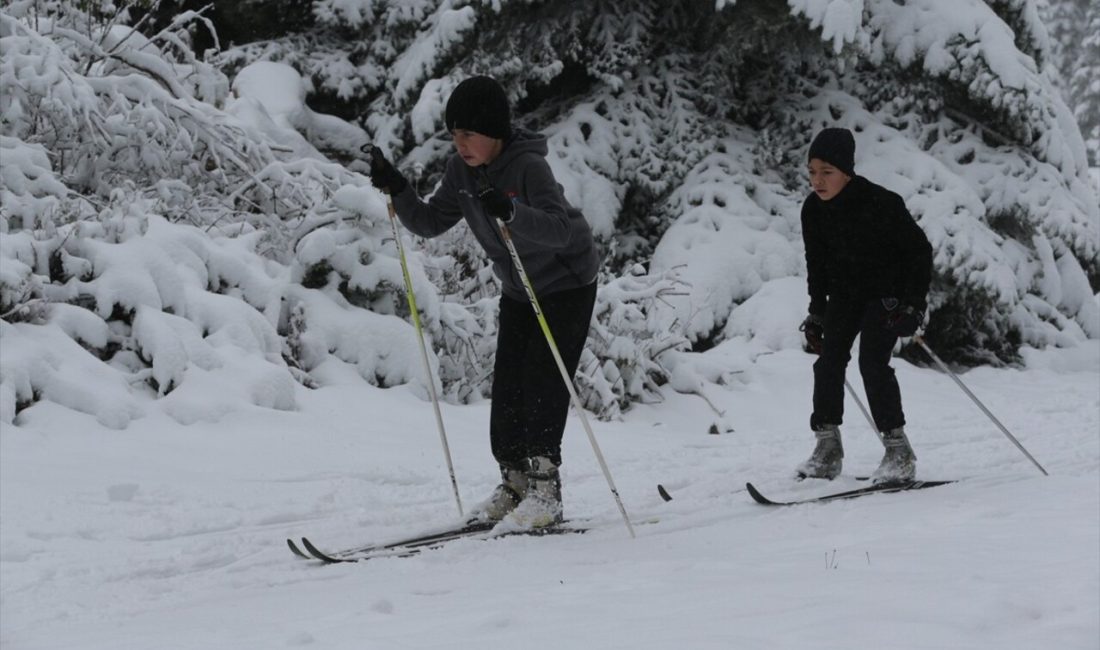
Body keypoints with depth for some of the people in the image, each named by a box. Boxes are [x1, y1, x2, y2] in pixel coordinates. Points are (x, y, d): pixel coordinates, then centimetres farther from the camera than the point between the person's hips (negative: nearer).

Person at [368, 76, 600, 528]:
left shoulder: (528, 166, -28)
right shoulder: (461, 170, -6)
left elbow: (559, 230, -39)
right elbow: (430, 223, -1)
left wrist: (512, 212, -55)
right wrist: (396, 190, -17)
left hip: (567, 285, -7)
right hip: (518, 290, 7)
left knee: (542, 384, -13)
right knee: (507, 386, 2)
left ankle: (545, 490, -8)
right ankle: (513, 484, 9)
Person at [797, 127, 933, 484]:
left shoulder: (881, 204, -25)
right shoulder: (814, 209, -9)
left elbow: (920, 250, -15)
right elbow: (816, 263, 6)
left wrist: (914, 303, -19)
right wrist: (817, 312, 4)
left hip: (887, 292, -5)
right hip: (845, 292, 5)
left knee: (872, 362, -17)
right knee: (828, 359, -7)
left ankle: (899, 452, -11)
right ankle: (827, 448, 0)